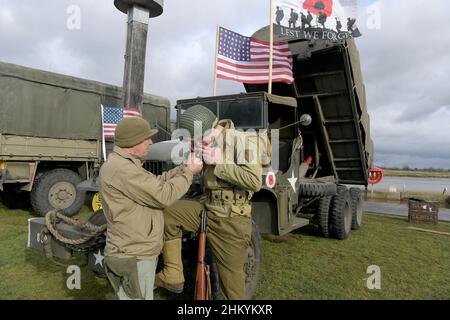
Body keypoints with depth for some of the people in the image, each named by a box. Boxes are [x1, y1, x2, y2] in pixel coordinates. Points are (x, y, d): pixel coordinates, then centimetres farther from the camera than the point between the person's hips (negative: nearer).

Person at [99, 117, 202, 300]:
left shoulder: (125, 164, 11)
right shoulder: (121, 168, -24)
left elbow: (156, 183, 11)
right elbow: (163, 196, -24)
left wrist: (184, 168, 5)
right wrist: (189, 173, -11)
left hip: (138, 253, 10)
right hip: (133, 258, -10)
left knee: (144, 296, 25)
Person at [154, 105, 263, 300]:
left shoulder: (236, 139, -16)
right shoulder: (209, 144, 6)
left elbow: (255, 181, -25)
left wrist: (219, 163, -22)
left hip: (232, 220, -7)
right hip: (208, 210, 7)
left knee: (231, 278, 5)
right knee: (167, 213, -1)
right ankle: (172, 277, 12)